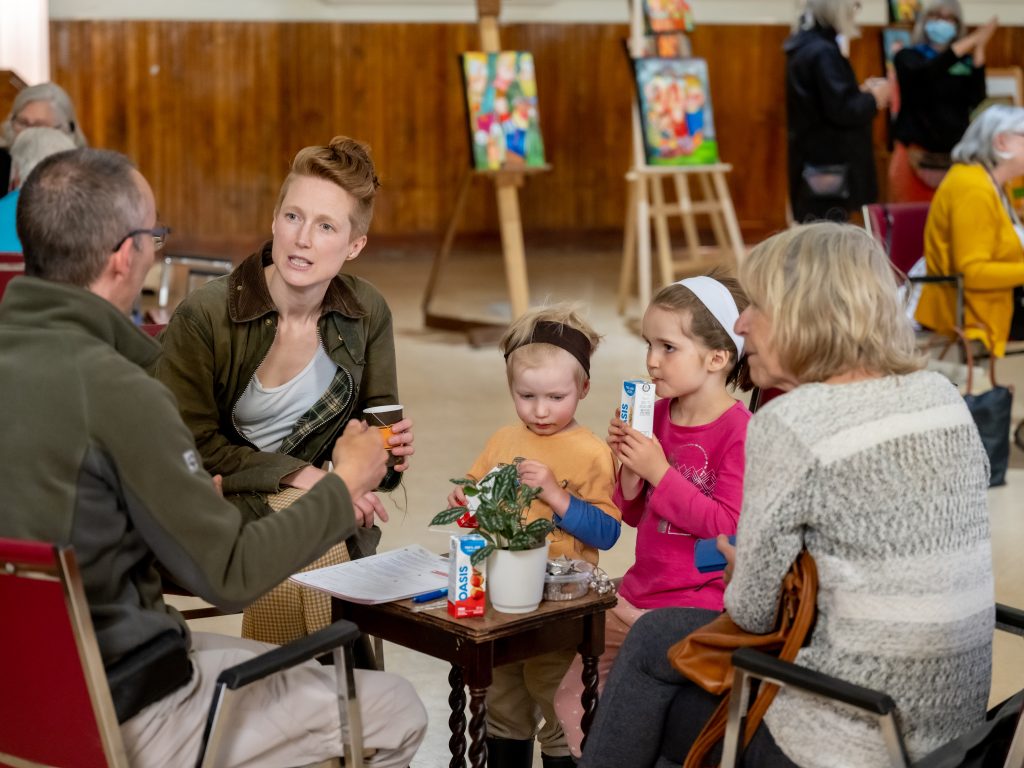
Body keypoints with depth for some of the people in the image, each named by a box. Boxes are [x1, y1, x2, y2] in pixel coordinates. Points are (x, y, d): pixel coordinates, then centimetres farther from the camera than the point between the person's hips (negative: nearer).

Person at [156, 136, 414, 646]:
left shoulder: (367, 313, -1)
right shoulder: (203, 316, -15)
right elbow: (191, 447, -13)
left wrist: (388, 448, -11)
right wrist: (297, 474, -21)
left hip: (314, 492, 4)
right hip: (218, 499, -3)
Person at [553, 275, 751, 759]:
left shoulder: (739, 432, -16)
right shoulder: (656, 415, 6)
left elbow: (726, 526, -22)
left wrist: (659, 471, -23)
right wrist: (629, 464, -7)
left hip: (696, 608, -8)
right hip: (637, 593, 8)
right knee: (572, 698, 11)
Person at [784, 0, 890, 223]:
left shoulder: (805, 46, 13)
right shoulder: (823, 52, -17)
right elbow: (841, 111, -21)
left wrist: (861, 93, 11)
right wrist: (873, 99, -5)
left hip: (813, 161, 10)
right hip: (827, 166, -10)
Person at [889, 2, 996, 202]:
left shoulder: (965, 62, 10)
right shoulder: (908, 57, 4)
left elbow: (977, 100, -5)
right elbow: (925, 73, -18)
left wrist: (979, 51, -10)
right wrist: (969, 42, -20)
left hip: (956, 154, 2)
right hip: (917, 153, -2)